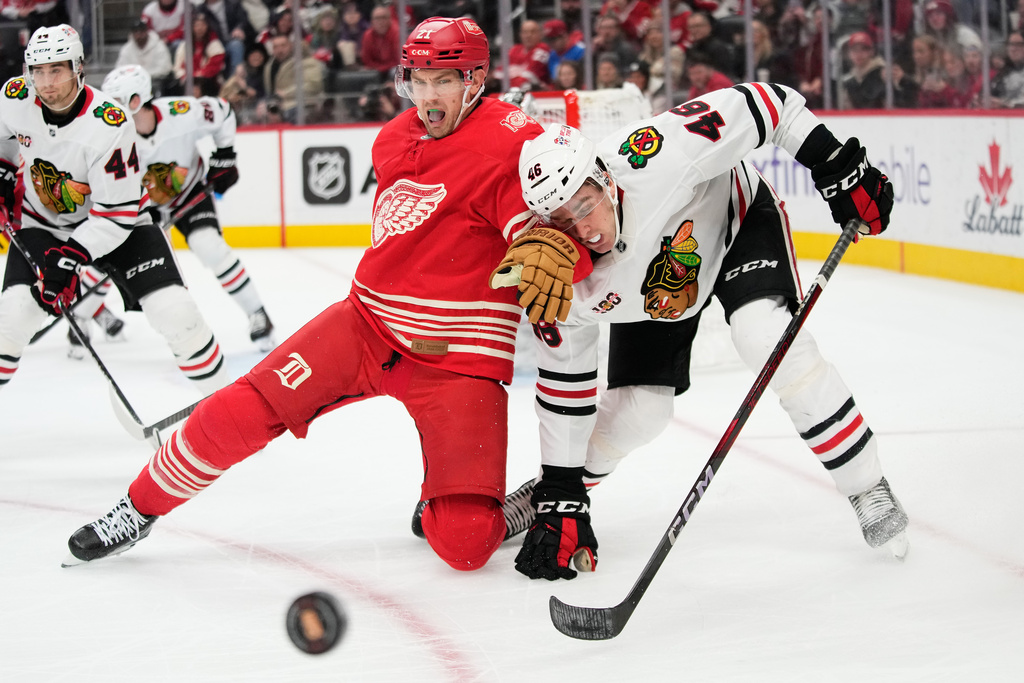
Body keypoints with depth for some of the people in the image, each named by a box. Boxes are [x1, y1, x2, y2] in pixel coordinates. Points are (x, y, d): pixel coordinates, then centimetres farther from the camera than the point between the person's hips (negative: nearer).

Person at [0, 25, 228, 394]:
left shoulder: (110, 126, -32)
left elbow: (118, 213, -28)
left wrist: (71, 257, -34)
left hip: (117, 222, -3)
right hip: (42, 222, 3)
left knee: (174, 310, -13)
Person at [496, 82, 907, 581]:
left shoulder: (652, 155, -44)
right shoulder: (562, 279, -29)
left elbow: (763, 104, -33)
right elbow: (564, 384, -17)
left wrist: (837, 166, -35)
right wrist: (560, 496, -15)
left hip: (736, 220, -3)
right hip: (653, 295, 3)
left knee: (768, 338, -27)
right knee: (635, 413, -3)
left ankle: (867, 488, -14)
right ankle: (546, 493, 27)